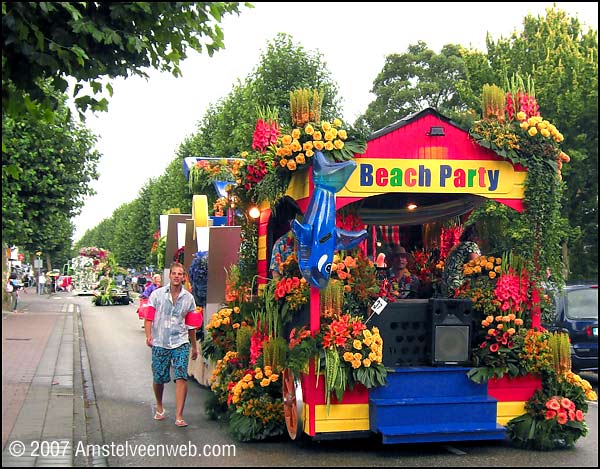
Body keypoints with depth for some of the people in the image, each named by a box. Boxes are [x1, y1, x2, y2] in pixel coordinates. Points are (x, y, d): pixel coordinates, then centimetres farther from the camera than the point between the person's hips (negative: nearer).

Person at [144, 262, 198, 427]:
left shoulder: (188, 298, 6)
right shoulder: (157, 294, 1)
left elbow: (191, 325, 13)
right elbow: (149, 317, 0)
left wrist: (194, 347, 17)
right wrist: (148, 335, -17)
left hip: (181, 342, 0)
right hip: (160, 343, 0)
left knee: (181, 377, -12)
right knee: (158, 379, 7)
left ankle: (179, 416, -9)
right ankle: (159, 407, 35)